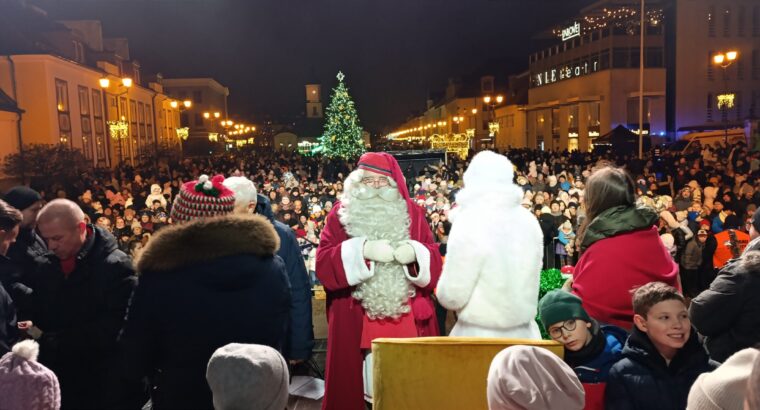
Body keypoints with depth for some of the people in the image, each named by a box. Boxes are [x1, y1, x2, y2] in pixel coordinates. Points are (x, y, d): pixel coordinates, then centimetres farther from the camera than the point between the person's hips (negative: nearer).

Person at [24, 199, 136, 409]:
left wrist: (50, 340, -21)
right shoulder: (42, 266, 6)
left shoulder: (116, 267, -14)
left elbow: (112, 328, -20)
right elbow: (29, 312, 10)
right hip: (52, 378, 5)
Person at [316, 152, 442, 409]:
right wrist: (362, 250, -20)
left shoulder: (413, 213, 8)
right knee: (359, 387, 3)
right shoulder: (340, 215, 3)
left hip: (408, 320, 2)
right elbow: (323, 265, -7)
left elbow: (434, 263, 5)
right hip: (355, 323, -1)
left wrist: (415, 253, -16)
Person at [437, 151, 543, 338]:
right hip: (523, 332, 6)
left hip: (481, 336, -5)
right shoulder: (529, 221, 0)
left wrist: (441, 291, 2)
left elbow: (452, 296, -15)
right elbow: (532, 279, 9)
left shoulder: (470, 222, -18)